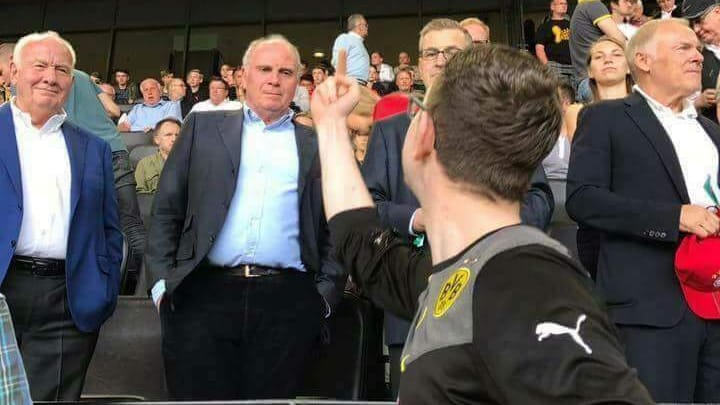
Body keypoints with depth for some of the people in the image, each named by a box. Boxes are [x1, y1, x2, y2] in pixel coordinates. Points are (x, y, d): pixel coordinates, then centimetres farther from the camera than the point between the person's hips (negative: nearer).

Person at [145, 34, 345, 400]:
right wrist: (163, 281, 1)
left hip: (286, 303, 0)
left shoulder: (317, 145, 12)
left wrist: (326, 293, 1)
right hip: (203, 294, 0)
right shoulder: (203, 127, 12)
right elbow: (166, 208, 9)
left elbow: (334, 228, 10)